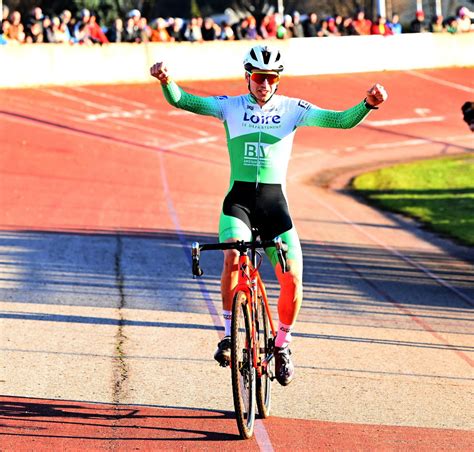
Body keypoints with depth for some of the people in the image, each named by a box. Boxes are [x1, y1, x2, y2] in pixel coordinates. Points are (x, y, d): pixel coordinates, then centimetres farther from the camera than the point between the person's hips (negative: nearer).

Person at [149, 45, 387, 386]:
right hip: (239, 199, -1)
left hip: (275, 201, 1)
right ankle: (229, 333, -13)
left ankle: (282, 344, 14)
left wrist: (368, 104, -25)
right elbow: (182, 101, -7)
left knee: (292, 277, -10)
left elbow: (341, 120, -6)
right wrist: (166, 81, -28)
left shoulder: (292, 109, 3)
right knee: (233, 256, -30)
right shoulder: (230, 106, 4)